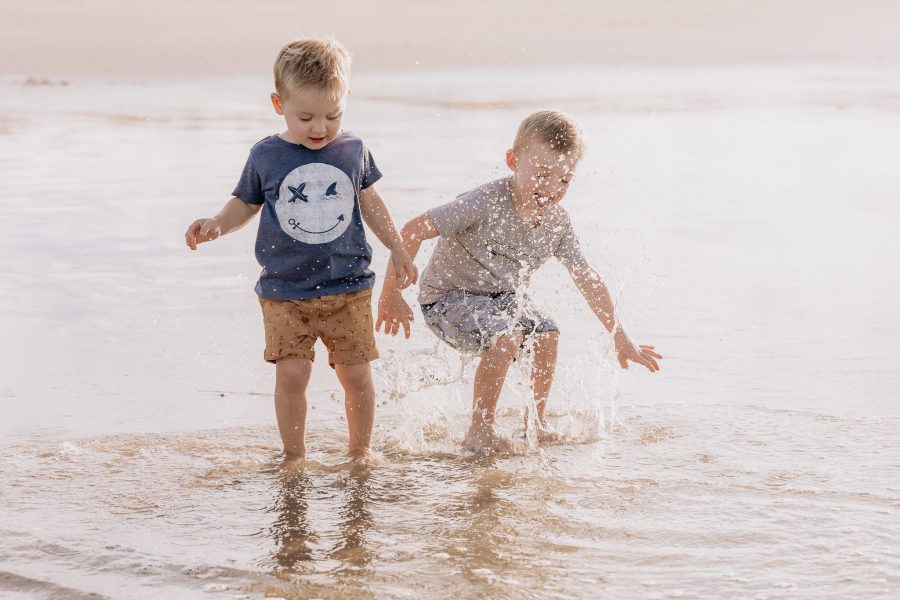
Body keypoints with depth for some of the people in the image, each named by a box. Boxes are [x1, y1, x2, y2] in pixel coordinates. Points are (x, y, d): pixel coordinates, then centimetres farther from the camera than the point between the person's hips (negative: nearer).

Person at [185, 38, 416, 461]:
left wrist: (397, 249, 21)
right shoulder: (266, 156, -3)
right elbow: (246, 204, 9)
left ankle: (360, 450, 23)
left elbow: (369, 202, 17)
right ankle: (294, 457, 8)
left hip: (347, 287, 1)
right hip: (285, 291, -1)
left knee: (355, 374, 4)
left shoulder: (353, 151, 2)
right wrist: (216, 225, -11)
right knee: (291, 374, -9)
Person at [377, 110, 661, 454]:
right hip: (448, 297, -6)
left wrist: (622, 341, 5)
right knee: (506, 336, -29)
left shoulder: (556, 222, -8)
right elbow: (414, 231, -26)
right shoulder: (487, 203, -29)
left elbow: (588, 280, 2)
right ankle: (479, 433, -16)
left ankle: (536, 423, 9)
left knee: (546, 334, -14)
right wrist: (391, 294, -26)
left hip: (501, 296, 7)